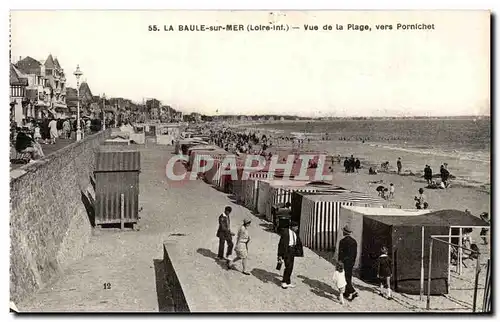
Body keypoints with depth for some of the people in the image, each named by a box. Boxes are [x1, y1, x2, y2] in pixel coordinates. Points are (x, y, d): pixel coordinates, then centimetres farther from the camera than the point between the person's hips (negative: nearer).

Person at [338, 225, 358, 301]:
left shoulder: (342, 241, -15)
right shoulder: (354, 241, 5)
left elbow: (340, 253, -14)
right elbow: (355, 253, 10)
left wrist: (339, 262, -6)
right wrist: (353, 261, 18)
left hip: (345, 262, -7)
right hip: (351, 262, 7)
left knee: (346, 278, -3)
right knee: (349, 277, 15)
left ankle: (353, 292, -14)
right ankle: (347, 293, 23)